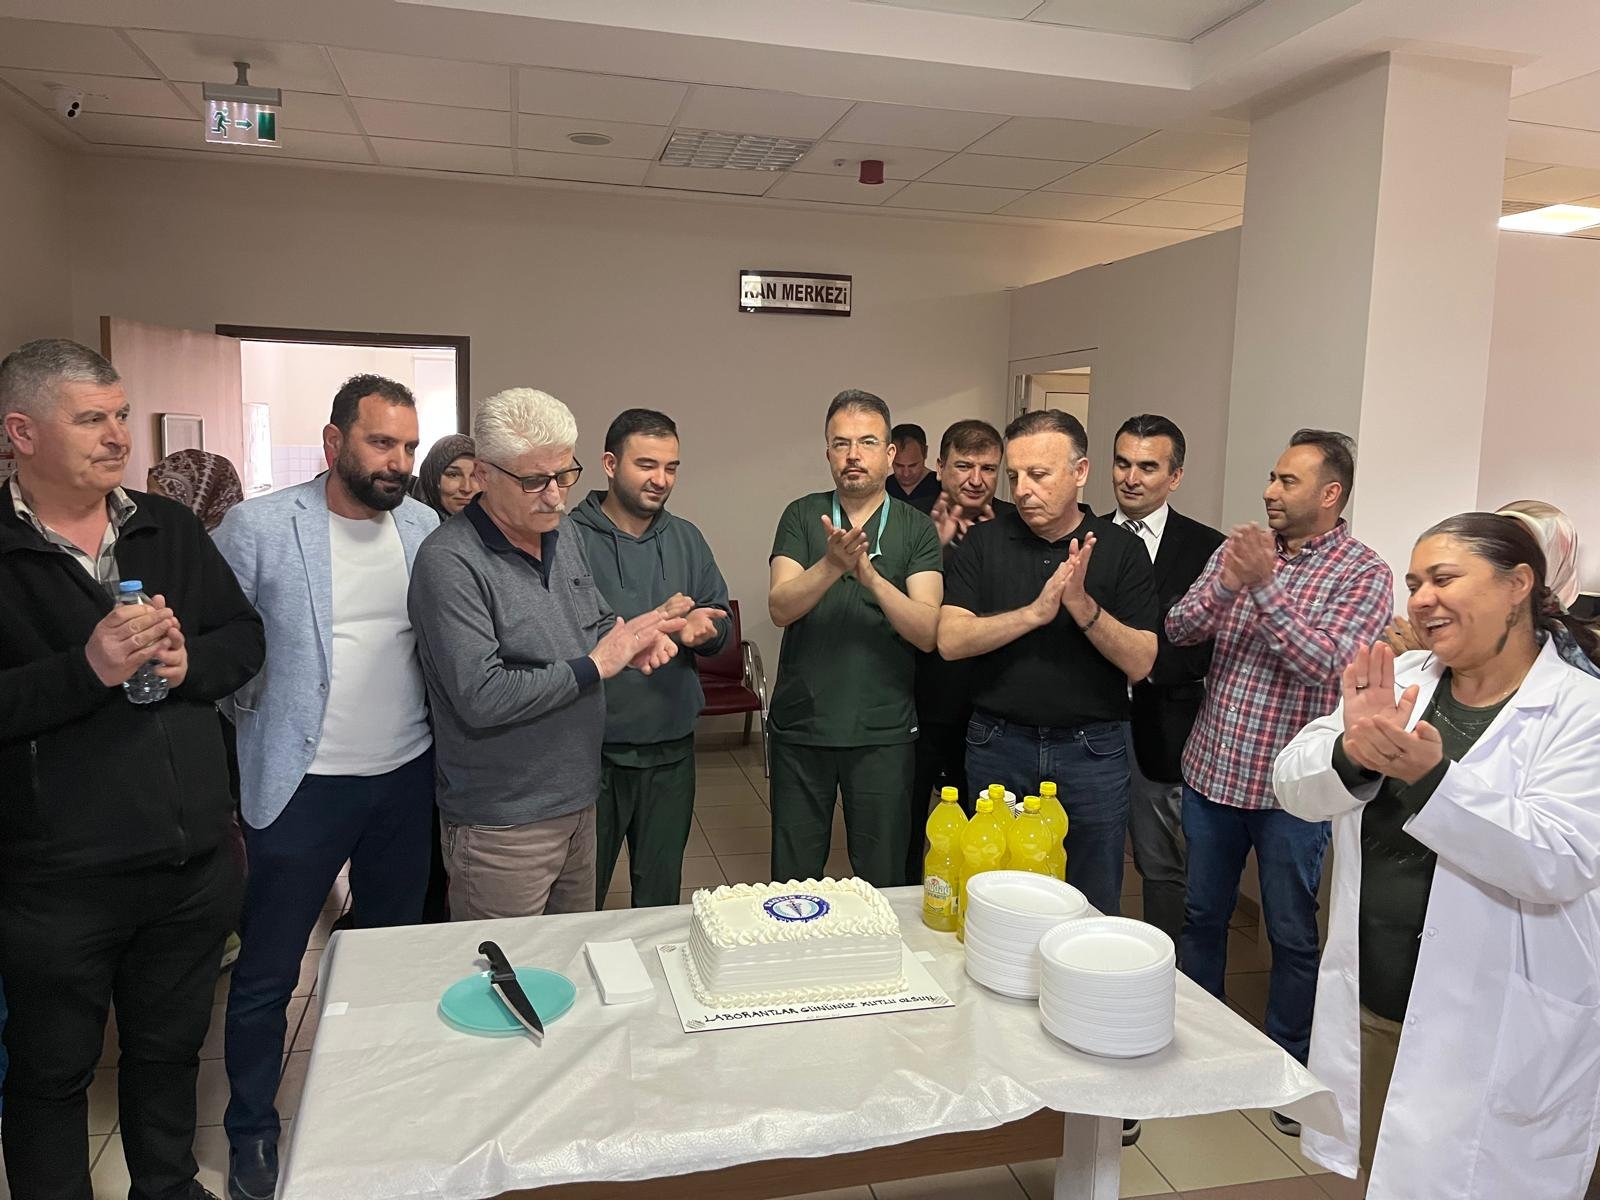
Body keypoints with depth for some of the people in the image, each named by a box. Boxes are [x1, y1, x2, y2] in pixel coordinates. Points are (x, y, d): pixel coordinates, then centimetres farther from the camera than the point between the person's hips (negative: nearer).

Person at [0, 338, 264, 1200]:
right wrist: (87, 669, -26)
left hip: (195, 862, 5)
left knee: (170, 1048, 23)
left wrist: (190, 662, -13)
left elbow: (246, 637, 6)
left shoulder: (170, 529, 5)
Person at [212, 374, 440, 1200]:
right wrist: (258, 732, -7)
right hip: (303, 786, -3)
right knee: (267, 973, 10)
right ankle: (251, 1133, 32)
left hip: (408, 778, 4)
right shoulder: (258, 528, -10)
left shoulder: (427, 529, 1)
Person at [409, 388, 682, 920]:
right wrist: (595, 665, -21)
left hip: (578, 800, 8)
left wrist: (630, 639, -5)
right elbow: (480, 698, -26)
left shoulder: (564, 532, 5)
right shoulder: (449, 562, -20)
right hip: (502, 826, -7)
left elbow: (596, 618, 19)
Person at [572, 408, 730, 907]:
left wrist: (703, 629, -14)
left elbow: (720, 626, 9)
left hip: (671, 747, 5)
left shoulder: (686, 539, 9)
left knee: (661, 893, 19)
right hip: (593, 748, -4)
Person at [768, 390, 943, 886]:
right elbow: (780, 608, -12)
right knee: (792, 879, 14)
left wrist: (870, 576, -26)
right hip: (800, 726, 1)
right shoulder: (802, 516, 2)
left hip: (883, 732, 0)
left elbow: (928, 632, -12)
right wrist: (831, 565, -29)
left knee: (883, 881, 13)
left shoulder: (917, 528, -1)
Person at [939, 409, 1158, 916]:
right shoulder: (984, 542, 0)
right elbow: (950, 640, -11)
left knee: (1094, 908, 11)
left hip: (1092, 752, 0)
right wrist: (1036, 611, -21)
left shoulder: (1121, 549, -2)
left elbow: (1140, 662, -7)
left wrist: (1083, 607, -22)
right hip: (998, 745, 1)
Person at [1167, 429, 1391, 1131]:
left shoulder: (1363, 574, -8)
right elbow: (1178, 630, -3)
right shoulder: (1239, 550, 4)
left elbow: (1326, 664, -22)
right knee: (1202, 915, 18)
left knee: (1291, 933, 11)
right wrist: (1225, 585, -21)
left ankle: (1289, 1066, 31)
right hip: (1212, 769, 4)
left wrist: (1267, 584, -26)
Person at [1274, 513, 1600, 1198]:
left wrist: (1431, 779, -35)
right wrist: (1353, 751, -29)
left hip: (1490, 1035, -4)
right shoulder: (1400, 683, 2)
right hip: (1368, 1008, 4)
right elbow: (1294, 786, -8)